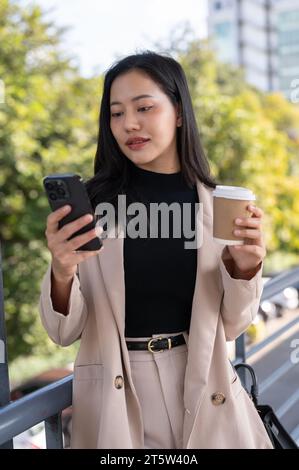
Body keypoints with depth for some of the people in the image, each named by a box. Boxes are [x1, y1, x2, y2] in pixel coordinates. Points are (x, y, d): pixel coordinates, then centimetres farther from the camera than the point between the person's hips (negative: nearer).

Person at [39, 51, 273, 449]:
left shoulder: (216, 205, -3)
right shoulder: (91, 203, -7)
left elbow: (229, 326, 3)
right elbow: (65, 332, -6)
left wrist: (243, 268, -16)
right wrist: (61, 273, -25)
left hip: (204, 394, 1)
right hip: (114, 400, -1)